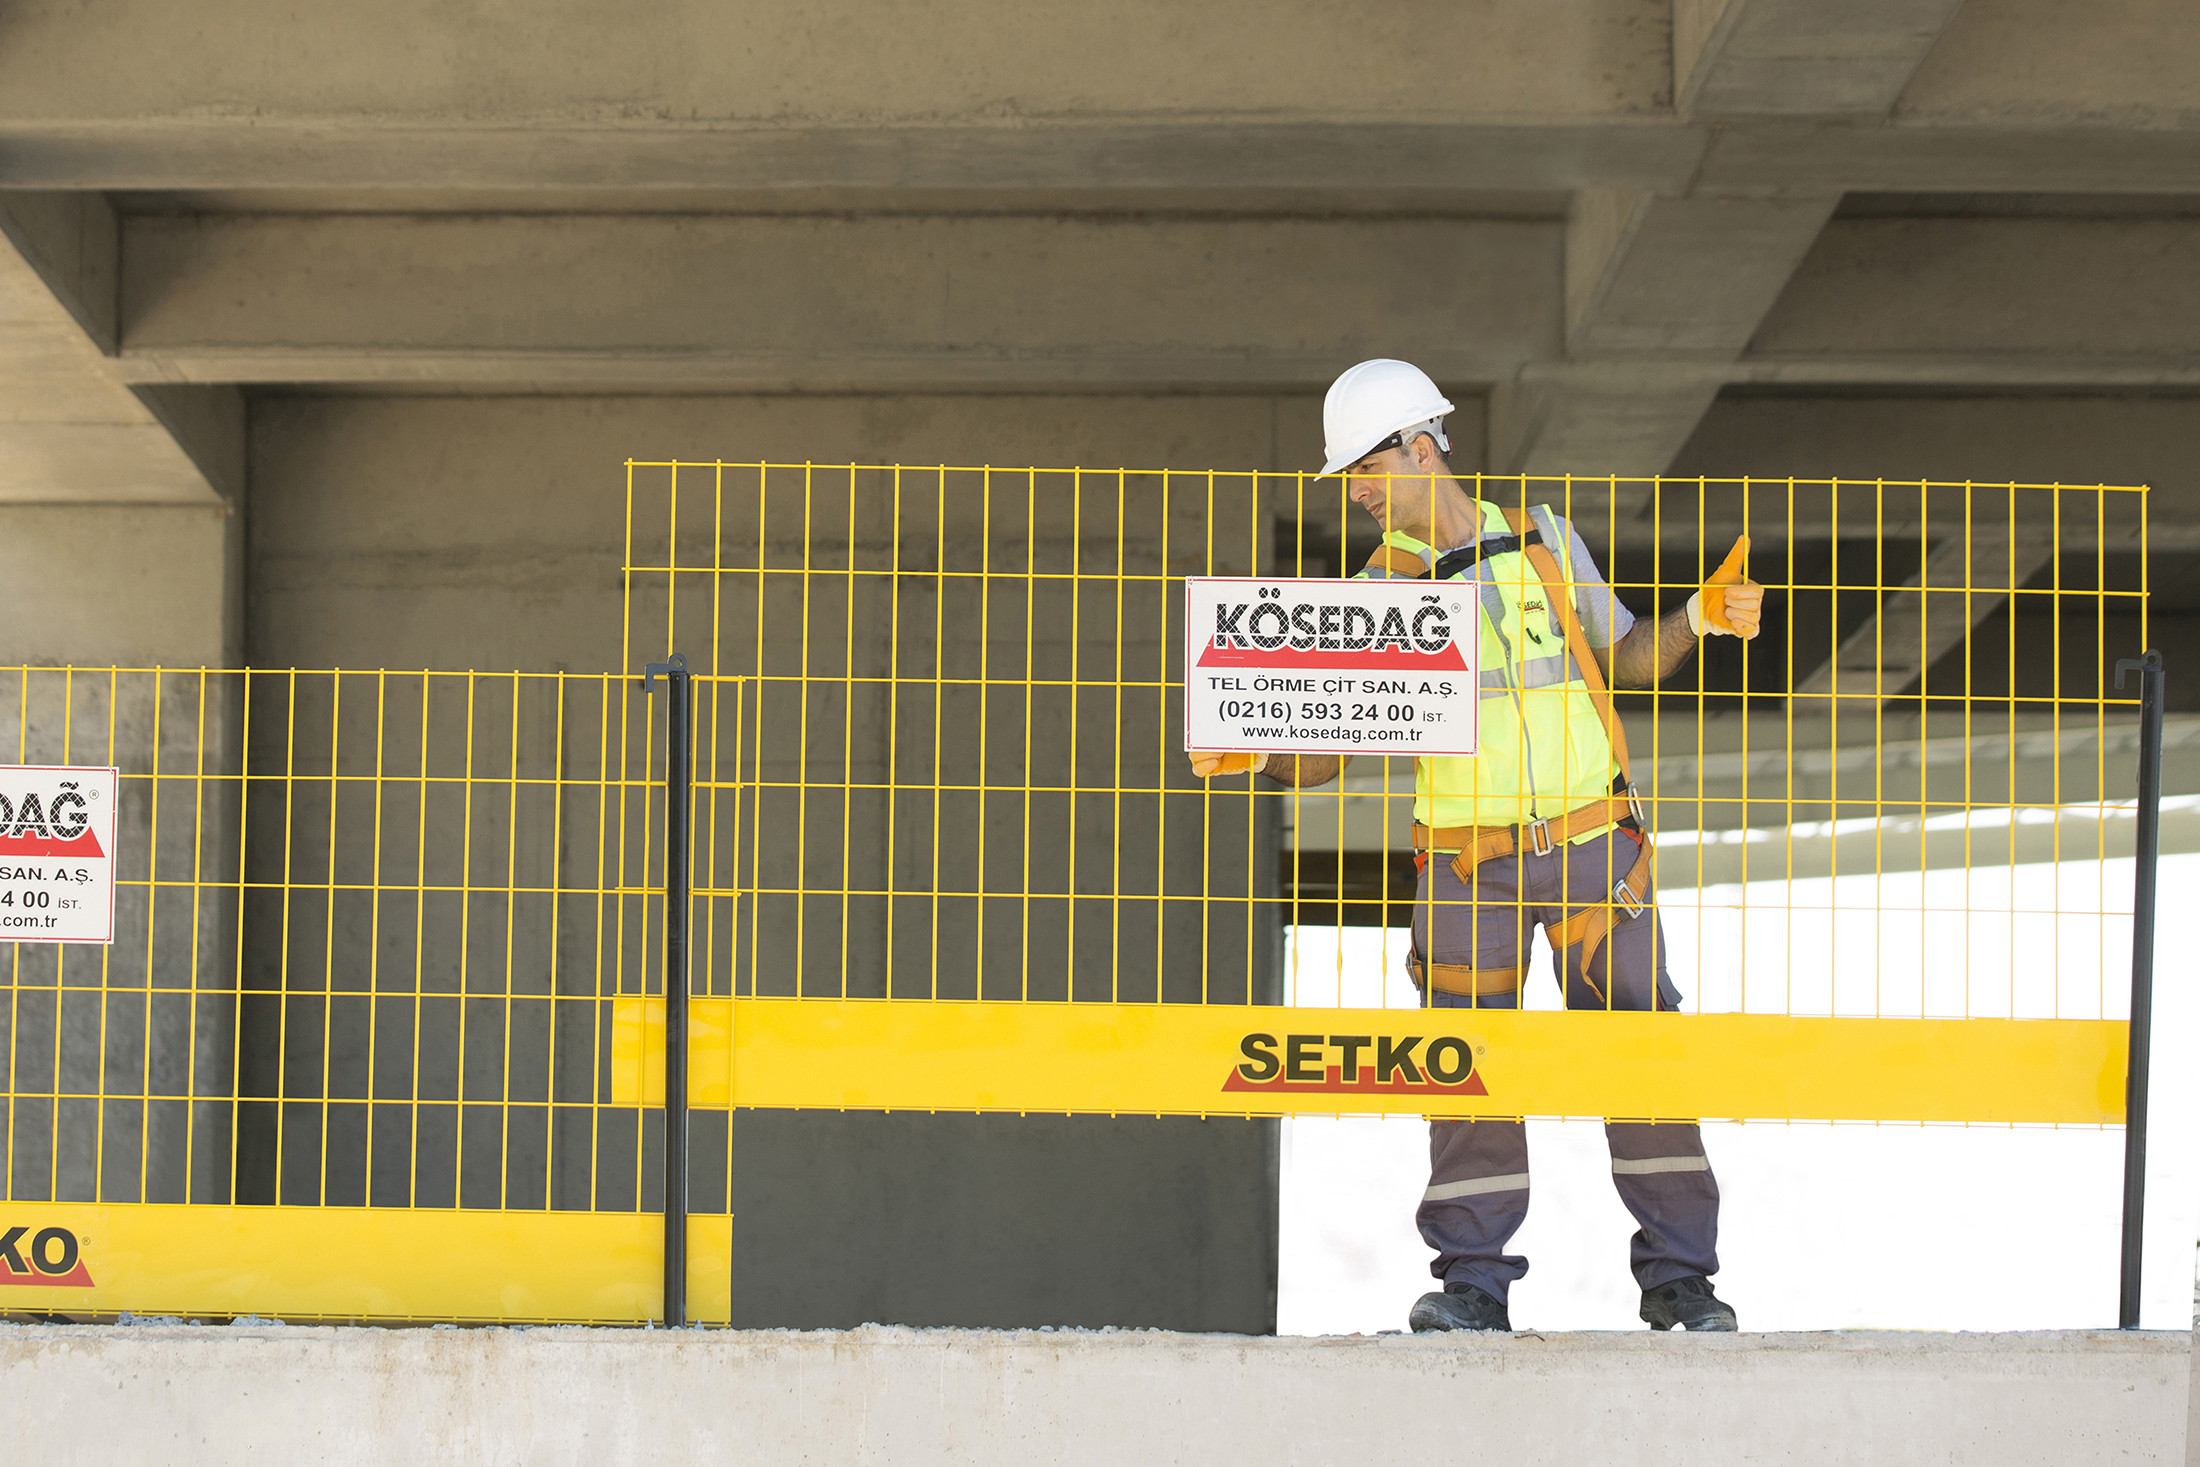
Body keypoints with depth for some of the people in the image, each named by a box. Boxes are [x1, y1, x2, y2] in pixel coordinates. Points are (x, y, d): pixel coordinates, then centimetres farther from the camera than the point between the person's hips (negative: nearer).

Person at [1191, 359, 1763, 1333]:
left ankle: (1677, 1276, 9)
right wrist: (1254, 755, -17)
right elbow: (1333, 748, 1)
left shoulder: (1543, 540, 4)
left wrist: (1701, 618, -4)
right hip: (1469, 865, 0)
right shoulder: (1384, 589, 2)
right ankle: (1474, 1281, 7)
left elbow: (1628, 660, 13)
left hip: (1591, 847, 0)